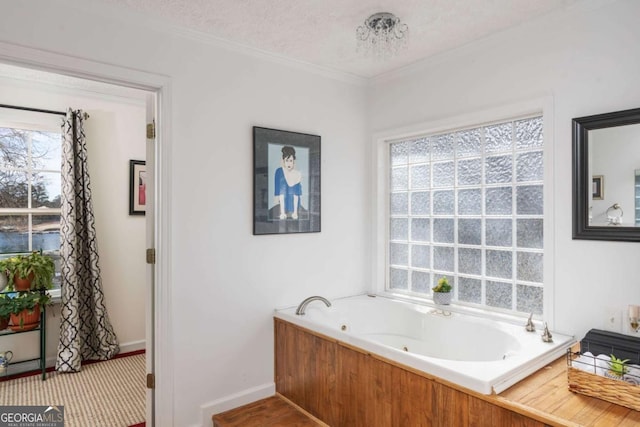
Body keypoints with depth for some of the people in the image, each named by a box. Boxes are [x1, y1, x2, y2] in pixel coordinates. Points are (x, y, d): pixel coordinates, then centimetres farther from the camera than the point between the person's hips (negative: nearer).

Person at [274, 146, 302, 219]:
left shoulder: (298, 174, -11)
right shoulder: (279, 171, -13)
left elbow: (296, 194, -10)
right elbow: (280, 193, -15)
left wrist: (295, 212, -16)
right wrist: (282, 212, -20)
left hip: (294, 202, 1)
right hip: (282, 202, 0)